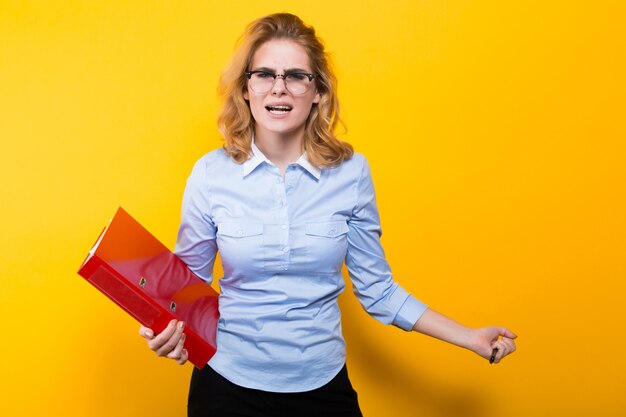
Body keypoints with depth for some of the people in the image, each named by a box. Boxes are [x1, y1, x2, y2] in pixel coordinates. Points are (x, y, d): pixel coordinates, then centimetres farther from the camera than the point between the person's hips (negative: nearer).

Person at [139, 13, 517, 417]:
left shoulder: (351, 172, -8)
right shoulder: (211, 173, -9)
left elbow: (376, 288, 0)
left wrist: (469, 337, -1)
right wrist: (169, 330, -19)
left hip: (322, 383, 1)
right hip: (229, 382, 0)